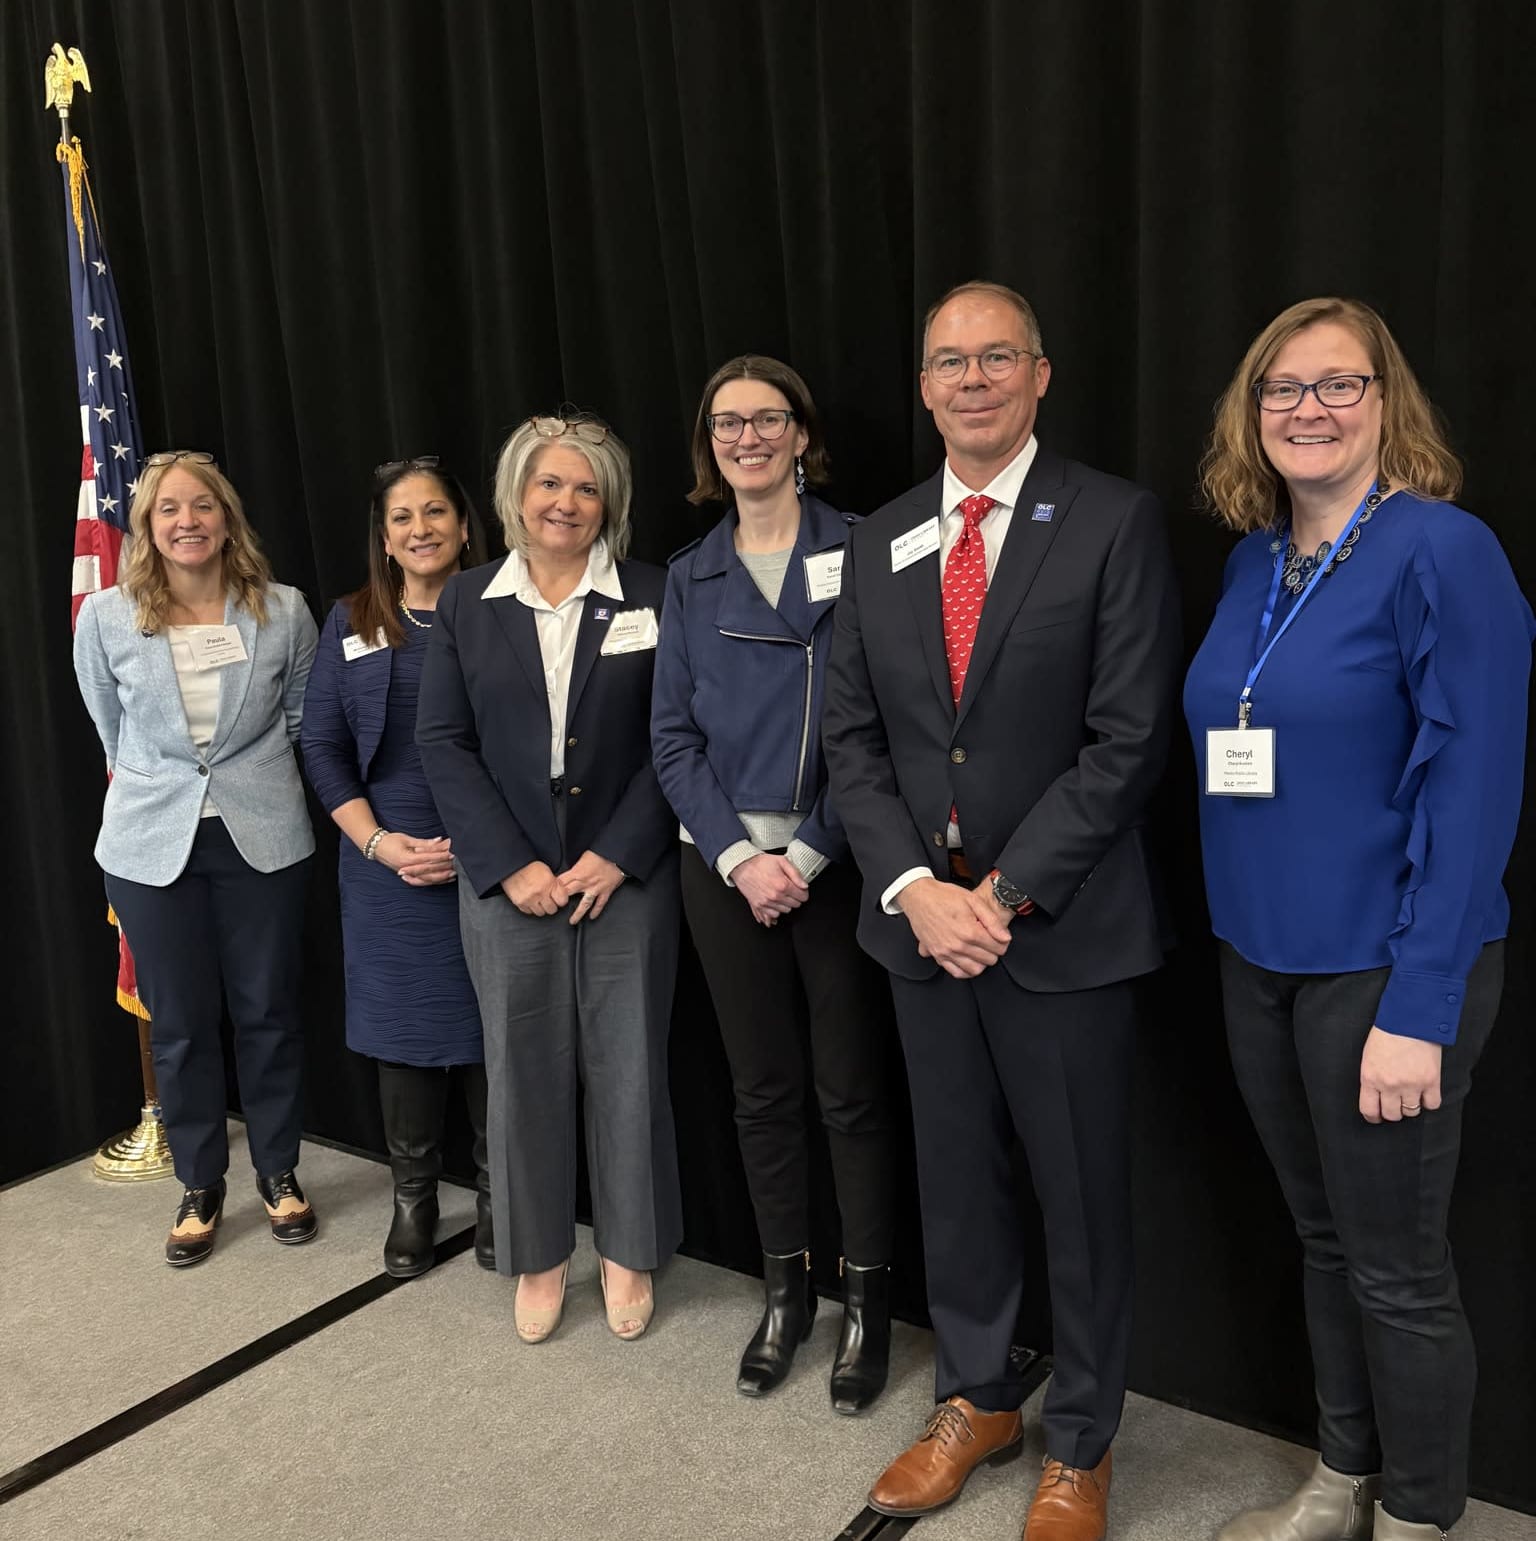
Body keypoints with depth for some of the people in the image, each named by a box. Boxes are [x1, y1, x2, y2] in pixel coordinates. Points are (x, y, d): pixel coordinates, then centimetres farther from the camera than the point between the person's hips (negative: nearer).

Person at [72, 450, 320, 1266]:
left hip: (262, 837, 0)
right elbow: (112, 731, 10)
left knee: (269, 1012, 9)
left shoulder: (284, 611, -4)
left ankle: (279, 1173, 28)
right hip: (152, 845, 0)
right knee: (180, 1024, 9)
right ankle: (200, 1187, 27)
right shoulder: (104, 617, -4)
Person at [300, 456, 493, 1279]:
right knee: (402, 1028, 9)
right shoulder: (351, 623, 7)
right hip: (388, 868, 2)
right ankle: (412, 1197, 25)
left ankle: (495, 1194, 21)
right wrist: (378, 842, -6)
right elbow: (321, 743, 5)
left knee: (489, 1025, 4)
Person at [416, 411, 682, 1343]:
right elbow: (445, 743, 0)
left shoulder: (650, 597, 1)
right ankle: (541, 1256, 27)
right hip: (509, 882, 1)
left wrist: (617, 855, -12)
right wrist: (511, 865, -9)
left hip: (626, 876, -1)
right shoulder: (467, 604, 5)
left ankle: (629, 1252, 26)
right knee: (523, 1069, 9)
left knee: (629, 1067, 7)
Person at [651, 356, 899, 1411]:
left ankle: (868, 1302, 22)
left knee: (852, 1088, 4)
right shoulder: (690, 578, 9)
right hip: (726, 861, 4)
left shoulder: (858, 552, -3)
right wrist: (738, 857, -7)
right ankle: (786, 1291, 29)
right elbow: (674, 736, 5)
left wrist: (809, 852, -12)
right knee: (763, 1087, 13)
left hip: (834, 858, -3)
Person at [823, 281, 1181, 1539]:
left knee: (1082, 1195, 10)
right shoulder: (881, 543, 8)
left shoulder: (1115, 522, -6)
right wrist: (914, 889, -9)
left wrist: (1006, 892, -15)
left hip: (1066, 928, -4)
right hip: (922, 919, 4)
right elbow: (853, 738, 5)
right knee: (954, 1178, 17)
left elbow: (1128, 739, -12)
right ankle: (976, 1398, 40)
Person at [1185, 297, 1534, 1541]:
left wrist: (1418, 1010, -19)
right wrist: (1235, 931, 7)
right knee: (1322, 1239, 19)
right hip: (1260, 960, 6)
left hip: (1379, 972, -6)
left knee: (1395, 1269, 8)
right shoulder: (1254, 561, 7)